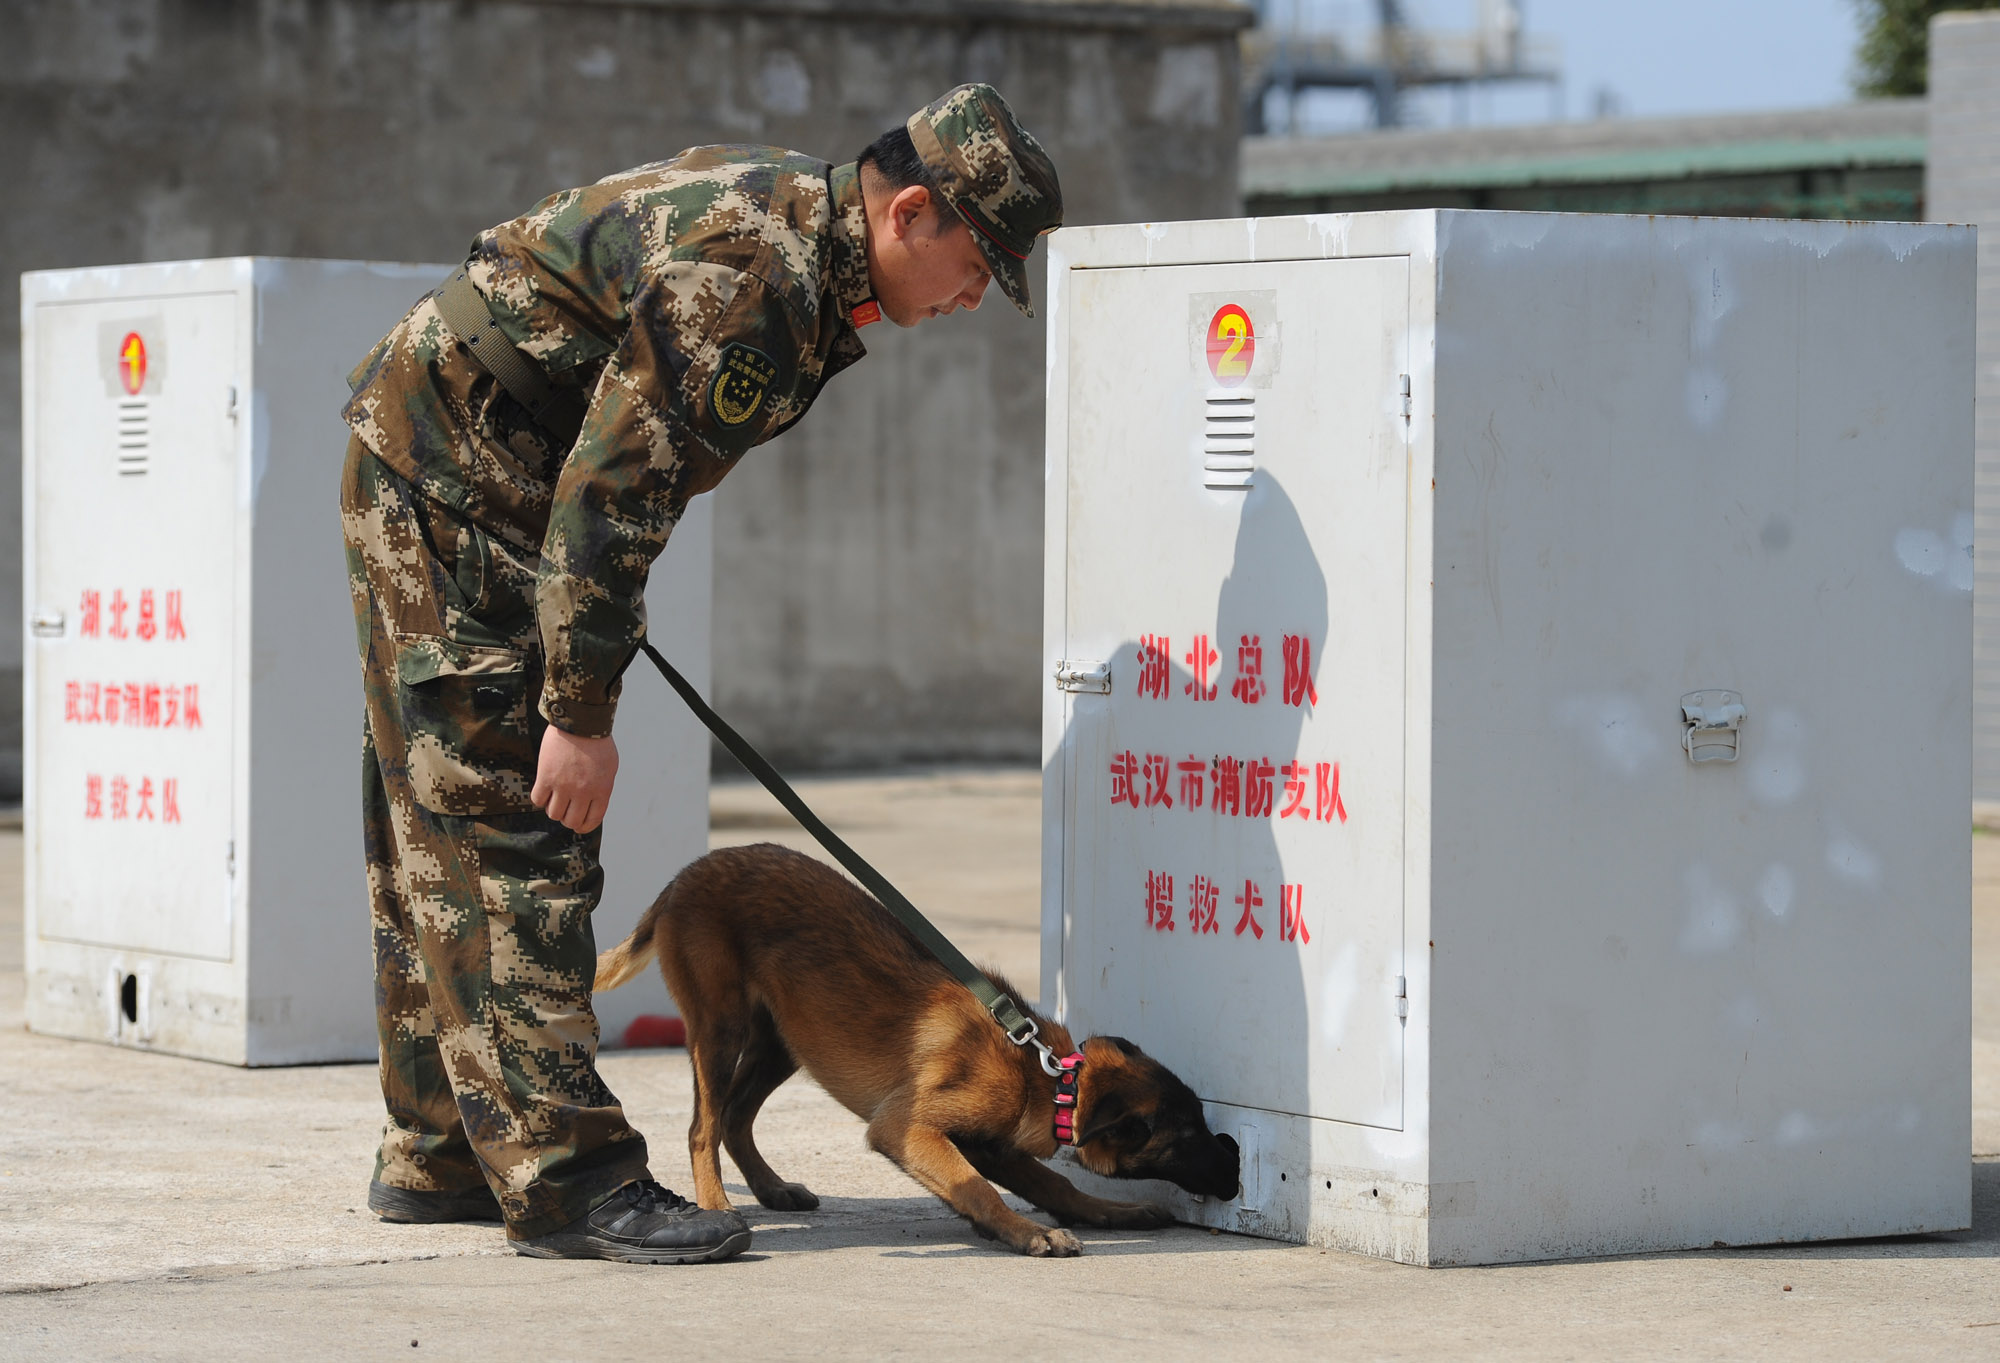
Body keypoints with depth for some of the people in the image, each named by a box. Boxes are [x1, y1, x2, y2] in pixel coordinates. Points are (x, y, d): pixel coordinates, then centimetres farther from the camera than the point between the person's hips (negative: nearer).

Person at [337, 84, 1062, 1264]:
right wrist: (581, 712, -24)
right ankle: (563, 1175, -13)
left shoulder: (786, 212, 8)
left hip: (423, 474, 11)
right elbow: (611, 484, -27)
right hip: (449, 477, -11)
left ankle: (442, 1154, 20)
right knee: (509, 823, -12)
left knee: (447, 831, 13)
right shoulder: (747, 275, -25)